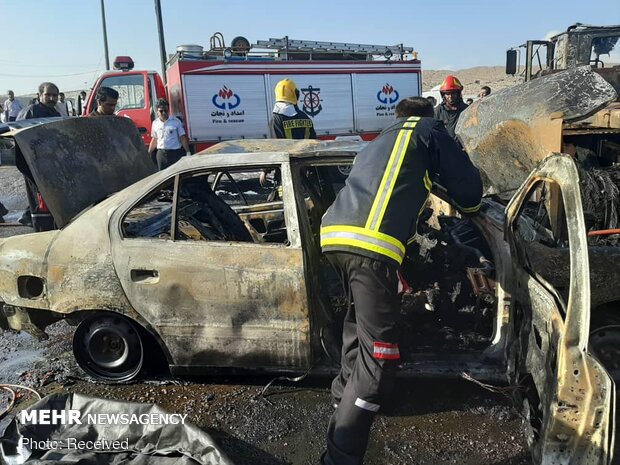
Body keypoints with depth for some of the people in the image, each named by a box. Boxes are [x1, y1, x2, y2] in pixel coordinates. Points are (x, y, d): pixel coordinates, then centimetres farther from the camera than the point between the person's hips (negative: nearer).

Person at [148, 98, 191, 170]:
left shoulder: (176, 122, -2)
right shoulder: (155, 123, 9)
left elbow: (183, 138, -1)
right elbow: (154, 140, 18)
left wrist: (188, 152, -6)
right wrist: (148, 153, 17)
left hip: (175, 153, -3)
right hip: (161, 154, 3)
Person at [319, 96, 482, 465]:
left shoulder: (379, 142, 36)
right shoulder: (429, 131, 18)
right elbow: (469, 189, 17)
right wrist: (470, 206, 39)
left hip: (333, 233, 8)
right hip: (371, 244, -8)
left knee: (362, 316, 32)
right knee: (378, 354, -4)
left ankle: (346, 389, 46)